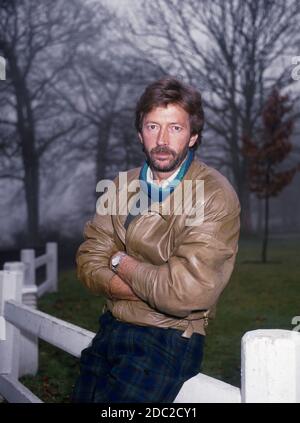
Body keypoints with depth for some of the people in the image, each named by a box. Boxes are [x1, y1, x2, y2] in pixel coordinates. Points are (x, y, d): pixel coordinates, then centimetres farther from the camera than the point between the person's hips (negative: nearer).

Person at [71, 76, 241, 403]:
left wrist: (123, 264, -7)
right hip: (111, 328, 6)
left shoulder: (215, 196, -15)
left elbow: (187, 292, -23)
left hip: (170, 339, -6)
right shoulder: (123, 185, 7)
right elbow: (89, 263, 1)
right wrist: (154, 288, -15)